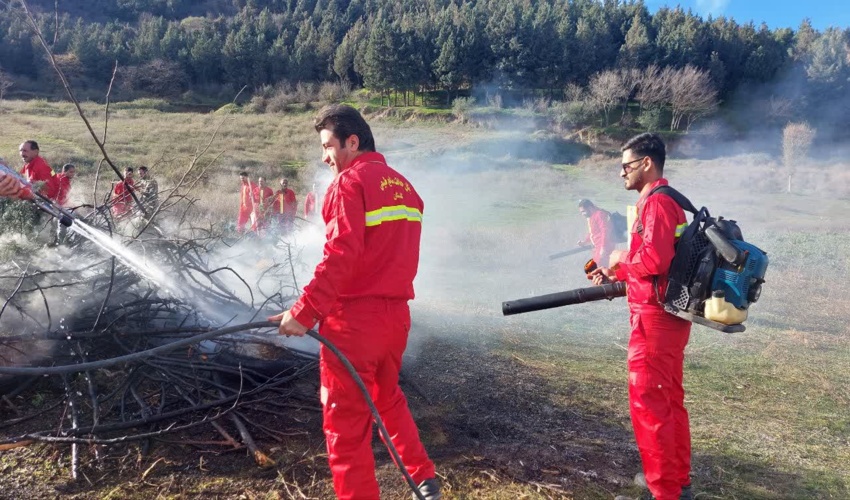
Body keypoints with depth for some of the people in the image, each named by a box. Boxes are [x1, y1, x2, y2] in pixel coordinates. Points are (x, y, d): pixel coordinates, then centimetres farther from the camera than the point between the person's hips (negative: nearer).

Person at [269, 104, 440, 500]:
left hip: (354, 318, -8)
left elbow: (340, 256, -21)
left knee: (346, 419, 4)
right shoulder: (403, 186, 13)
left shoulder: (350, 181, -10)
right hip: (396, 314, 8)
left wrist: (305, 311, -19)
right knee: (388, 397, 26)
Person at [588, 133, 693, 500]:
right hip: (667, 315, 11)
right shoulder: (664, 200, 16)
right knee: (669, 399, 17)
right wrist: (615, 274, 13)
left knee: (647, 402, -3)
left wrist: (623, 258, -9)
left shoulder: (656, 202, -16)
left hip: (655, 318, -11)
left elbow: (655, 260, -28)